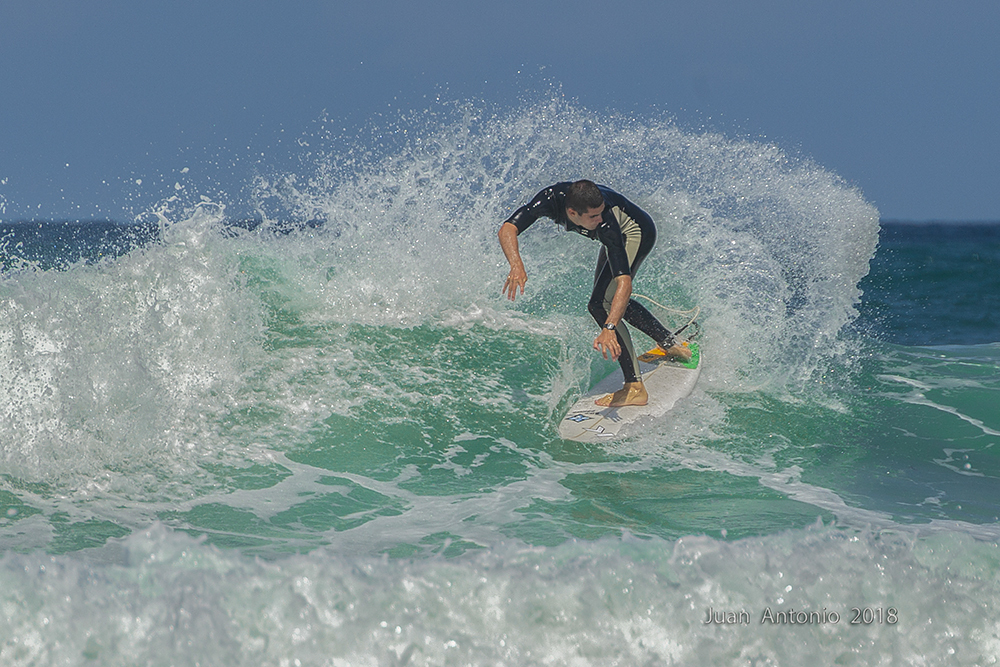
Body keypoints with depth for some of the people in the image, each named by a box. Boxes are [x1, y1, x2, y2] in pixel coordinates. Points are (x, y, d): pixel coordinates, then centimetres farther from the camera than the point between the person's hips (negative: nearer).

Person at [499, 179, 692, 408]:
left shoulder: (605, 224, -42)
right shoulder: (551, 199, -32)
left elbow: (624, 282, -47)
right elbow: (507, 230, -37)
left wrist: (609, 328, -58)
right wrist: (517, 266, -56)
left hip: (637, 232, -7)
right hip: (618, 233, 7)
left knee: (600, 304, -20)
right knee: (611, 300, 23)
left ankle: (635, 388, -20)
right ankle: (670, 345, 38)